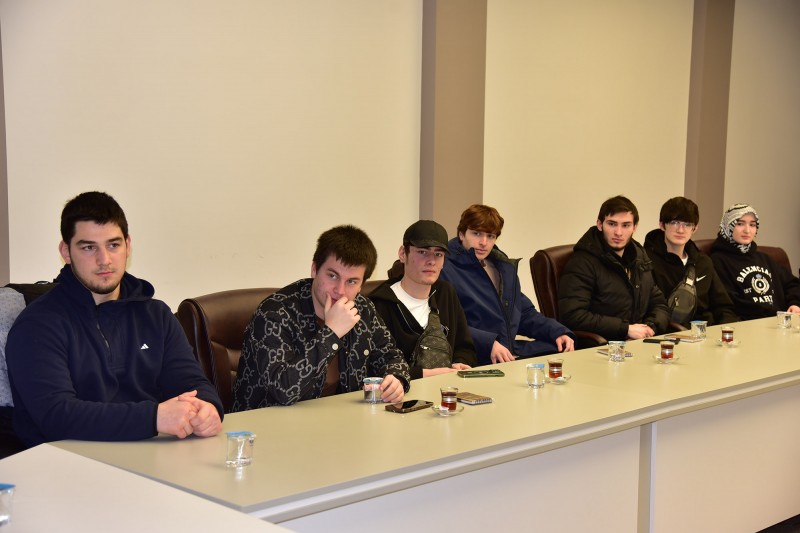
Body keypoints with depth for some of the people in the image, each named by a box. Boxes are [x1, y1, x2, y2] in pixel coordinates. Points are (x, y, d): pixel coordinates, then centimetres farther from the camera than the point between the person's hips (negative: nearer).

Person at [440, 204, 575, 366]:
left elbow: (526, 314, 30)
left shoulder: (505, 267, 23)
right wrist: (488, 343, -25)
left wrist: (558, 333, 13)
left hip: (514, 352, 9)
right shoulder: (445, 268, -5)